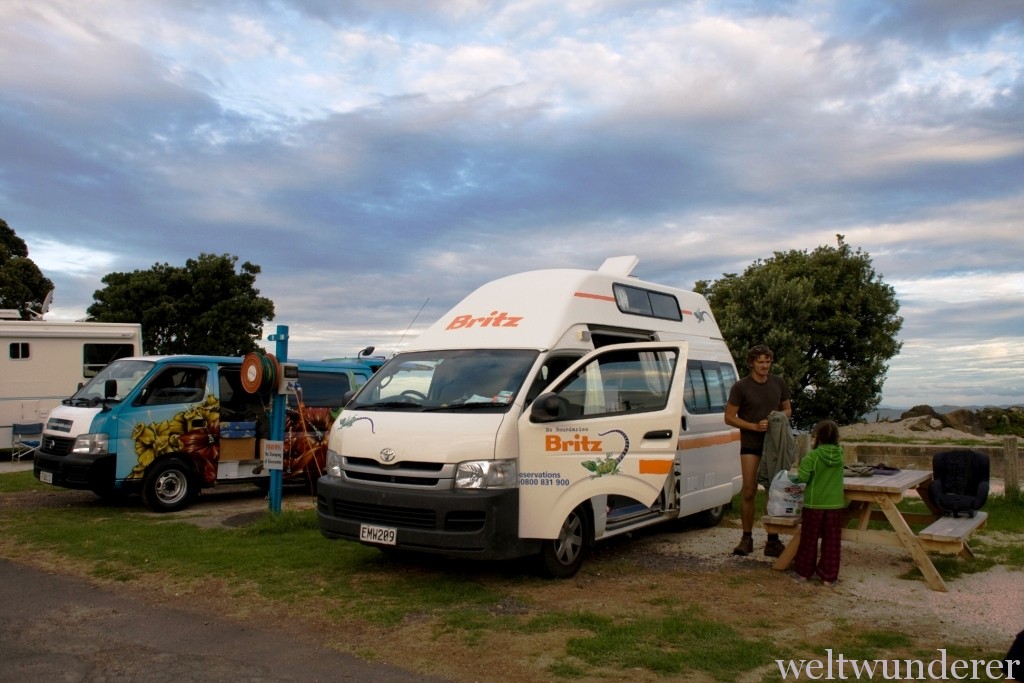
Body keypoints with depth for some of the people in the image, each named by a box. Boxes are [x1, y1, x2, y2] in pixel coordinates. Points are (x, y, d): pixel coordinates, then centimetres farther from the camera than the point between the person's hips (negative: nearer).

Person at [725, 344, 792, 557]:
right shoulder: (741, 387, -6)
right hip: (751, 445, -3)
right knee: (749, 492, -5)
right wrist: (755, 426, -16)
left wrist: (780, 416, -8)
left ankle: (773, 540, 11)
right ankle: (746, 538, 7)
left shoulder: (779, 383, 5)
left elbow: (788, 410, 16)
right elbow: (729, 417, -5)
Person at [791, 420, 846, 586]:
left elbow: (803, 477, -21)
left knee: (809, 540, 10)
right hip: (834, 504, 3)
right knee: (831, 542, 8)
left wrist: (794, 477, 0)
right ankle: (828, 576, 11)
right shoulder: (840, 455, -1)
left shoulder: (813, 456, -15)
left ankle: (804, 572, 20)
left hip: (814, 503, -2)